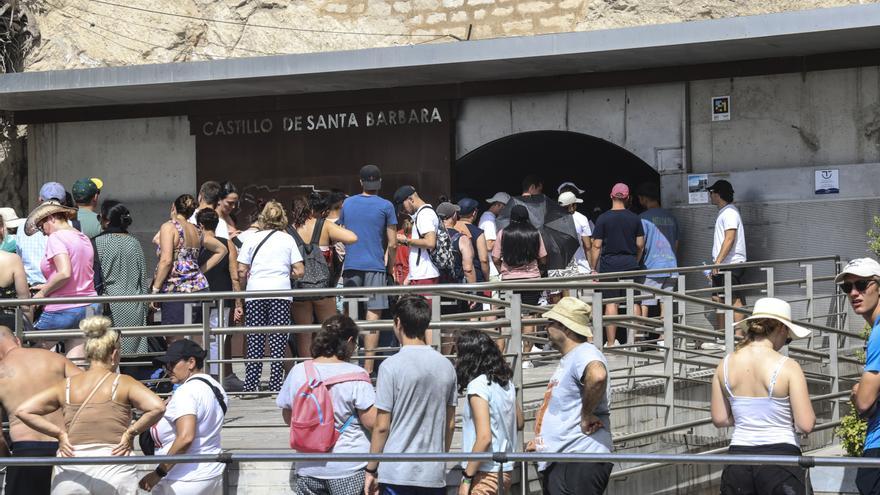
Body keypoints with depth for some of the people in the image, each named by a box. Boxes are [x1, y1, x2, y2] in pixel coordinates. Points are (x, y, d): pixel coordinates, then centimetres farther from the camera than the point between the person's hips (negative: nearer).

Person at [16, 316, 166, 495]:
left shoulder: (66, 386, 9)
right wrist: (131, 433, -4)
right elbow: (157, 407, -14)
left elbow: (23, 411, 4)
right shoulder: (123, 383, 1)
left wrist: (59, 433, 3)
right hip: (115, 471, -2)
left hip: (71, 473, 2)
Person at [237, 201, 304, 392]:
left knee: (254, 341, 3)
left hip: (255, 293, 0)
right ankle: (276, 386, -2)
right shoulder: (288, 239, 8)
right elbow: (299, 271, 3)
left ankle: (250, 387, 0)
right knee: (278, 342, 1)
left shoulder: (252, 239, 8)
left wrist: (246, 286, 18)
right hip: (281, 293, 0)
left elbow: (241, 271, 3)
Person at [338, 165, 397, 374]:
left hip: (351, 265, 3)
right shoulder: (385, 206, -2)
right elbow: (392, 243, -2)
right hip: (375, 266, -3)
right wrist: (390, 268, 11)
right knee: (373, 315, -3)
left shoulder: (347, 204, 9)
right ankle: (368, 367, -6)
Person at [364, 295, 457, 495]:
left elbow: (382, 427, -9)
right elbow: (450, 424, 12)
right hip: (434, 475, 5)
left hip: (398, 473, -4)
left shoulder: (391, 366, -10)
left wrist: (370, 470, 0)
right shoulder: (446, 366, 5)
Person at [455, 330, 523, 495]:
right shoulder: (506, 382, 8)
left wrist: (466, 478, -16)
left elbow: (484, 437, -21)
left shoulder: (477, 385, -15)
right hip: (505, 469, 8)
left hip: (485, 474, -8)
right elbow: (519, 423, 20)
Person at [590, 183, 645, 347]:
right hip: (630, 265, 2)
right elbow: (640, 245, 6)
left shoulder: (603, 218, -3)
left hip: (609, 266, -2)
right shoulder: (635, 218, 3)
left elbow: (596, 246, -5)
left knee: (611, 304, -2)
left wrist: (593, 269, 1)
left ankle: (610, 343, -3)